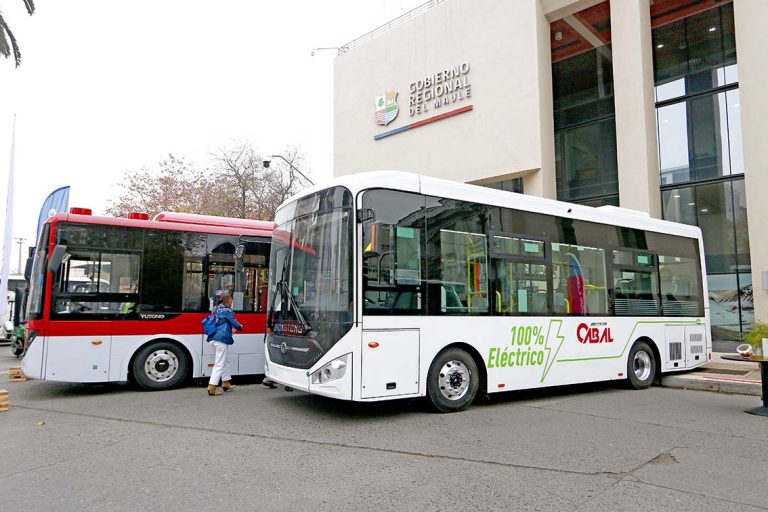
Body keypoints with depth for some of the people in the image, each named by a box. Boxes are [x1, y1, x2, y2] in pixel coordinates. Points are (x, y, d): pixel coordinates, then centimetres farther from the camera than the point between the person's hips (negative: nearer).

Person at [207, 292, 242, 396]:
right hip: (222, 339, -9)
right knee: (219, 364, -6)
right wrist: (240, 327, 14)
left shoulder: (217, 309, 14)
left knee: (225, 361, 22)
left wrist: (231, 328, 22)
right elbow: (234, 323, -7)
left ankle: (226, 383, 31)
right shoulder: (227, 310, -11)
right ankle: (212, 387, -7)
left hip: (214, 338, 9)